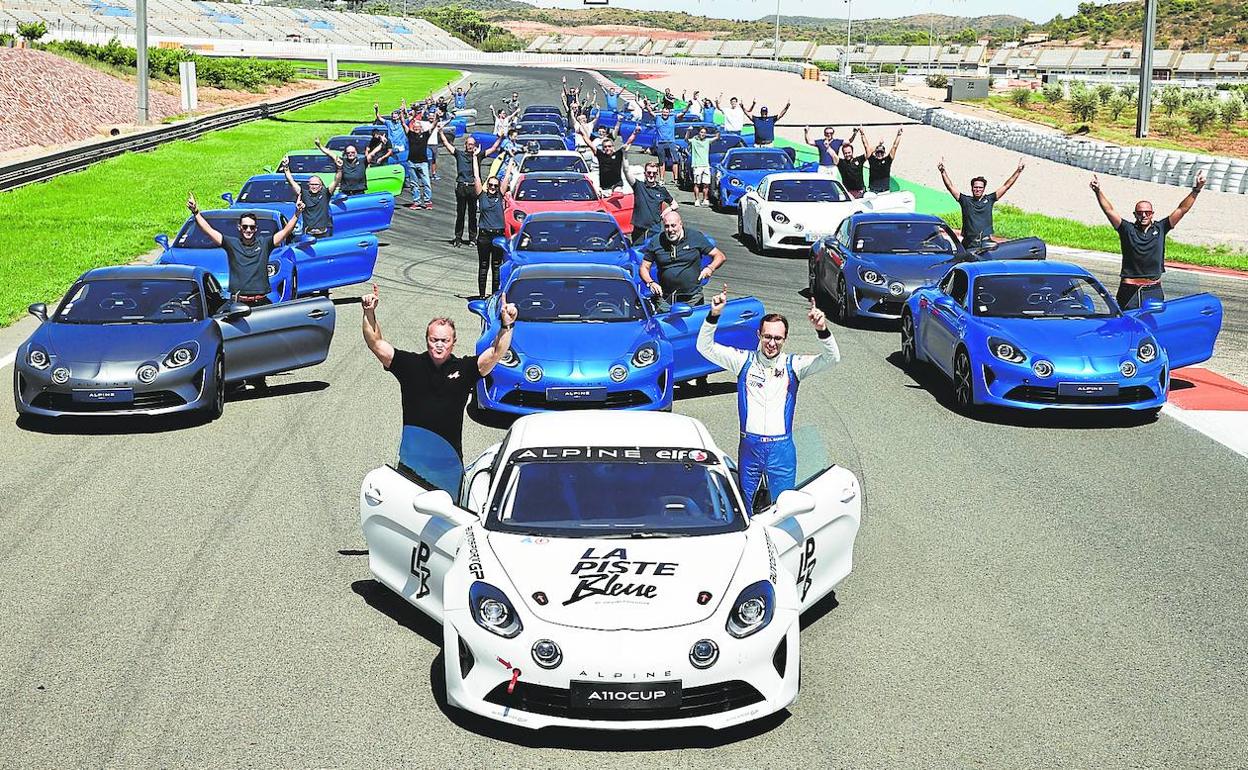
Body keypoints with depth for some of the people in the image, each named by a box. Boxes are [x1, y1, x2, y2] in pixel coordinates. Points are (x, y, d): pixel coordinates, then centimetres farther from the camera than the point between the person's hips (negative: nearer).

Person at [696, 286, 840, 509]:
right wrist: (713, 315, -20)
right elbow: (705, 347, -4)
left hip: (782, 448, -1)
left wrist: (822, 330, -32)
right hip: (749, 446, 1)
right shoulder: (744, 361, 1)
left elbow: (831, 358, -12)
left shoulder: (793, 365, 0)